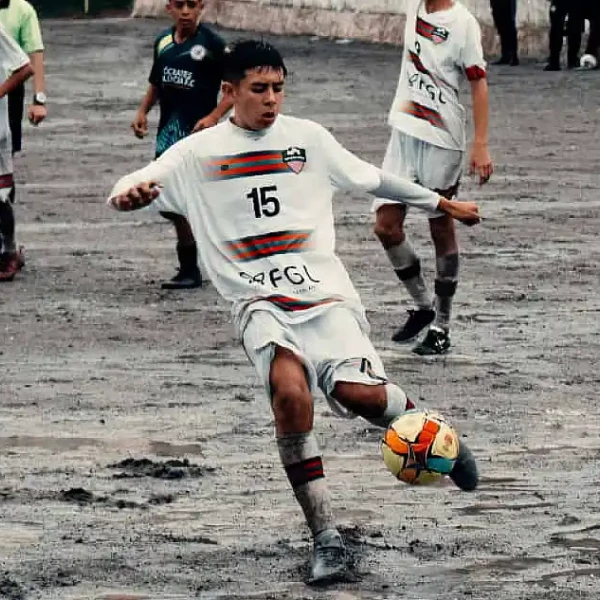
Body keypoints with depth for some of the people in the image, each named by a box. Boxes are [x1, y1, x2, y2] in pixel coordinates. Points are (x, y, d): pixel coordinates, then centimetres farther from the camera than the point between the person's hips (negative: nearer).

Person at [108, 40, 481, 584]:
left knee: (359, 393, -23)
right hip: (260, 303, -1)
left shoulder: (308, 138, 11)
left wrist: (441, 204, 31)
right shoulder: (198, 153, 5)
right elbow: (126, 191, -1)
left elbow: (370, 178, 24)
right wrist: (130, 193, -27)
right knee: (290, 389, -31)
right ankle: (327, 541, -23)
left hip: (325, 293, 1)